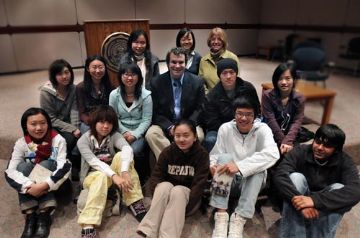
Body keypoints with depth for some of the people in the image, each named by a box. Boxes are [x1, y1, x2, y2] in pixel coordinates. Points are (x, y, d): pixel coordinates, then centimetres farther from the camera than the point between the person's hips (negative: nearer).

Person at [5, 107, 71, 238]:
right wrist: (29, 186, -36)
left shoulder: (58, 140, -15)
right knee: (24, 166, -24)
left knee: (45, 164, -28)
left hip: (55, 186, -2)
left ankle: (44, 214, -28)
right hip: (32, 188, 2)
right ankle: (30, 215, -26)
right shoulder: (21, 143, -9)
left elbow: (65, 167, -26)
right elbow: (10, 171, -19)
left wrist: (44, 185, -40)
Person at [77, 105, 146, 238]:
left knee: (121, 155, -28)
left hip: (111, 174, 2)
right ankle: (88, 225, -44)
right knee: (102, 176, -38)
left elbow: (127, 149, -31)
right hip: (92, 176, -2)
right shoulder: (83, 140, -14)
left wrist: (124, 171, -49)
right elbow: (94, 162, -28)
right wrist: (114, 176, -42)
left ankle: (135, 202, -24)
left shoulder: (114, 136, -11)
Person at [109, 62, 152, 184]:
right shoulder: (114, 94, 2)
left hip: (139, 132, -1)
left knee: (134, 150, -29)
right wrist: (124, 132, -12)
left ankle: (141, 178, -1)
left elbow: (146, 120, -7)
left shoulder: (145, 95, -4)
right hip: (121, 132, 2)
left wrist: (134, 134, -18)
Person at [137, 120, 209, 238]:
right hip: (167, 192, 2)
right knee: (165, 185, -30)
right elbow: (156, 176, -8)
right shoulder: (167, 152, -6)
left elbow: (199, 184, -18)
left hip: (188, 197, -2)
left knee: (178, 190, -32)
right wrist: (158, 197, -24)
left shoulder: (202, 154, -13)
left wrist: (185, 206, -28)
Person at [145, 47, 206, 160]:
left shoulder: (197, 82, 0)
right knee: (151, 134, -29)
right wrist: (169, 127, -17)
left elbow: (200, 108, 2)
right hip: (165, 124, 0)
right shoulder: (157, 83, 0)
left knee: (198, 135, -31)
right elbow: (155, 112, 0)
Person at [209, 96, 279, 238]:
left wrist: (239, 166, -39)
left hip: (252, 181, -1)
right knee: (225, 157, -28)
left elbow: (273, 154, -30)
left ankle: (239, 220, -32)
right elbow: (215, 154, -6)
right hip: (227, 180, 1)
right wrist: (212, 165, -31)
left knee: (258, 168, -31)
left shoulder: (262, 129, -11)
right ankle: (221, 216, -31)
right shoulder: (225, 128, -5)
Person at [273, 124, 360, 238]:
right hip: (301, 202, 0)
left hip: (324, 209, 0)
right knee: (296, 177, -28)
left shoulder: (345, 162, -14)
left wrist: (315, 200, -45)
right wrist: (298, 199, -45)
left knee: (338, 189, -27)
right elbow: (279, 175, -29)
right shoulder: (300, 151, -16)